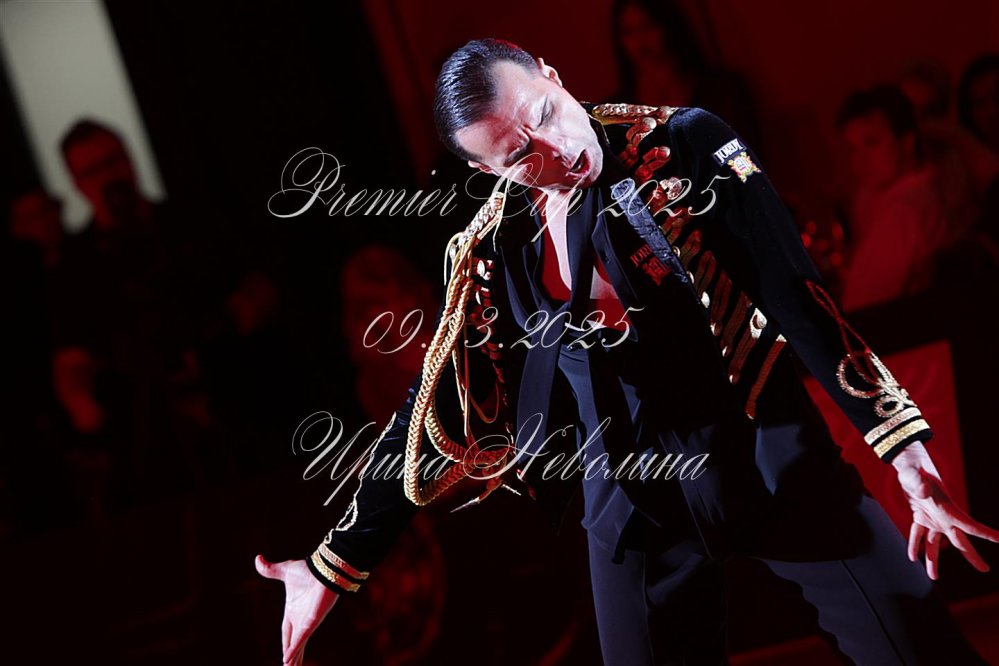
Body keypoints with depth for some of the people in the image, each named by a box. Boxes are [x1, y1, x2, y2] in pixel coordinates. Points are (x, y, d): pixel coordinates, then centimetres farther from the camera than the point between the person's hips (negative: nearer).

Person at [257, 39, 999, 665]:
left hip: (772, 458, -2)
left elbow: (798, 298, -15)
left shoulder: (685, 146, -9)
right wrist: (334, 567, 8)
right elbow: (429, 416, 7)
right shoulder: (492, 253, -1)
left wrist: (911, 458, -25)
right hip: (639, 508, 2)